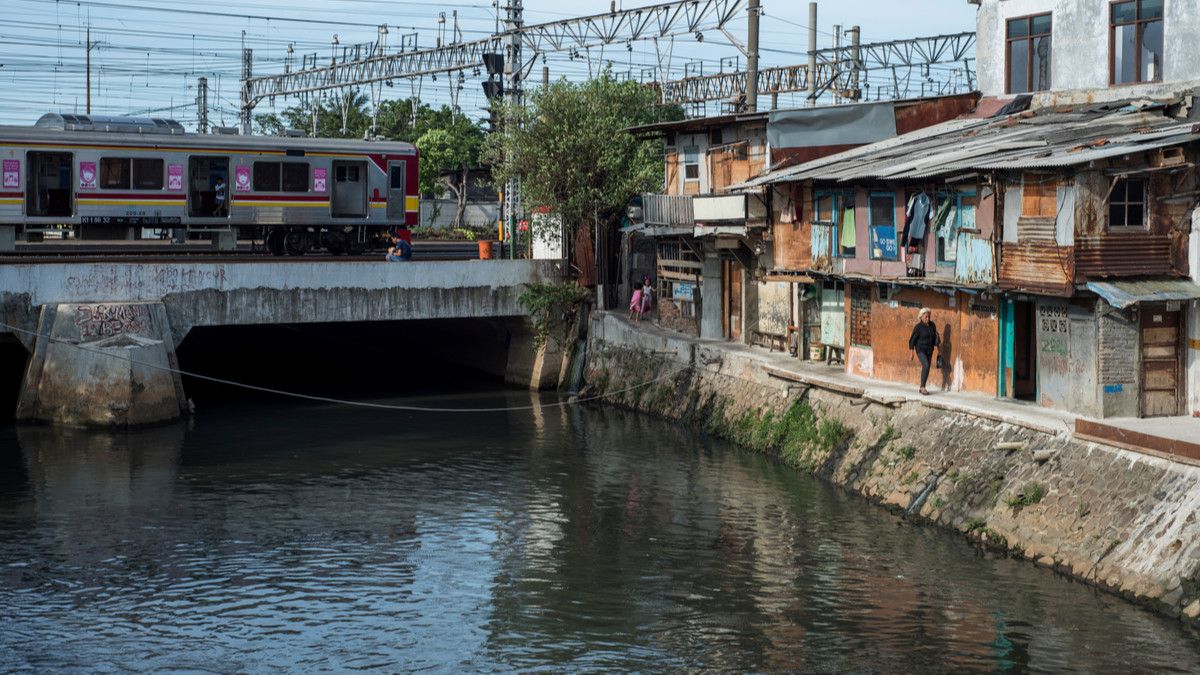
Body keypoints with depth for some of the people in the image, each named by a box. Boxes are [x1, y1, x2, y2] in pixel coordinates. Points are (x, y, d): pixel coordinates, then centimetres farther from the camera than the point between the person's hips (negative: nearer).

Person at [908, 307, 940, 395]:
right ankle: (923, 387, -21)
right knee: (926, 365, -24)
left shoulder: (932, 325, 1)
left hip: (929, 350, 6)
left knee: (926, 368, 6)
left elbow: (934, 338, 13)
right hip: (920, 350, -6)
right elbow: (912, 340, -10)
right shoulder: (918, 327, -13)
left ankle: (921, 388, 18)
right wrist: (911, 353, -12)